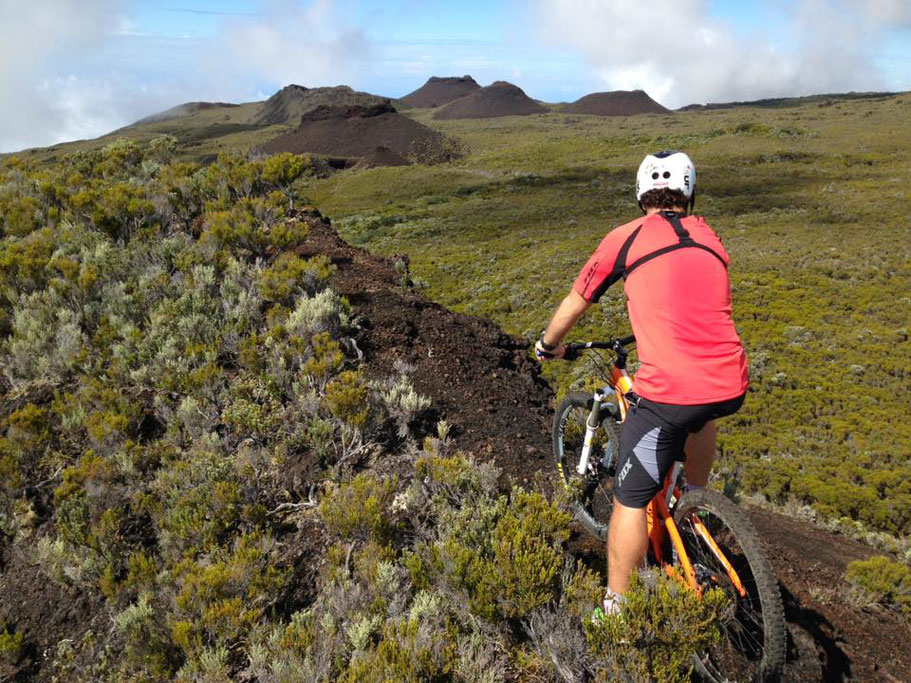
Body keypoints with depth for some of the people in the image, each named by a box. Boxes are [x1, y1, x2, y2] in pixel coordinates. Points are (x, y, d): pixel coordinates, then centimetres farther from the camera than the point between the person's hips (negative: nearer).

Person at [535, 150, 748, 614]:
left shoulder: (625, 238, 4)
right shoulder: (712, 240, 18)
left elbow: (574, 304, 14)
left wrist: (548, 345, 34)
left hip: (669, 392, -5)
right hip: (731, 388, 6)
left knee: (631, 502, 9)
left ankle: (615, 610, 21)